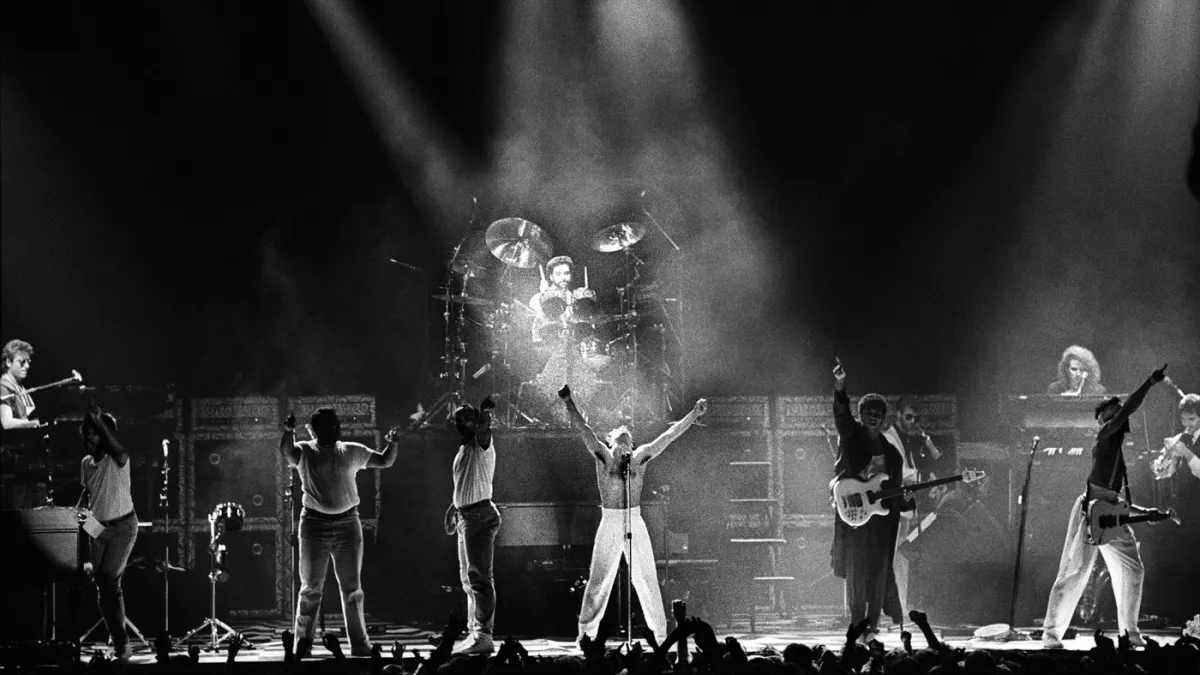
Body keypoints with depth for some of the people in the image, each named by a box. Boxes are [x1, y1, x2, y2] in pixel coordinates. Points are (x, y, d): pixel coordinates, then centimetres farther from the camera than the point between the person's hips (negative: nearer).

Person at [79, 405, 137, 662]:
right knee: (102, 585, 2)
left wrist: (99, 421, -41)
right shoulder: (86, 463, 6)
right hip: (97, 527, 7)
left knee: (109, 579, -18)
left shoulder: (117, 460, -14)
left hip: (123, 526, -7)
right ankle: (120, 644, 9)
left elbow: (120, 449, -37)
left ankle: (121, 645, -13)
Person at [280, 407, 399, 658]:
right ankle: (303, 644, 5)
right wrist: (288, 431, -41)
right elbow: (287, 452, -22)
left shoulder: (351, 452, 8)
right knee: (311, 589, 0)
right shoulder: (305, 452, 0)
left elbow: (385, 461, 11)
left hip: (348, 523, 3)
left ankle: (359, 644, 13)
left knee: (352, 589, 6)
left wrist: (391, 443, -9)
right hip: (315, 524, -3)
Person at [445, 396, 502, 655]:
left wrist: (485, 412, -46)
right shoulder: (463, 450, 19)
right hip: (465, 516, 10)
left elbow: (484, 428, -29)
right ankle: (474, 633, 20)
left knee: (479, 577, -14)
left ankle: (484, 635, -18)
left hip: (480, 516, -10)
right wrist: (454, 508, 26)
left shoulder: (482, 444, -7)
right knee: (468, 578, 14)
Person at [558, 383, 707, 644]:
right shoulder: (603, 456, 6)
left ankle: (659, 633, 8)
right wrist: (568, 402, -13)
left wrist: (695, 414, 5)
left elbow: (670, 435, 8)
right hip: (609, 524, -1)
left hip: (636, 524, 1)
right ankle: (587, 633, 6)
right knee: (599, 581, 1)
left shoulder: (640, 457, 9)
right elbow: (582, 428, -3)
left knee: (647, 580, 3)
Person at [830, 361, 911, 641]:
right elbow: (841, 412, -16)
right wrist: (840, 387, -33)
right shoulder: (851, 434, 5)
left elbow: (895, 493, 18)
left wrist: (909, 503, -2)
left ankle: (872, 625, 4)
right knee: (855, 570, -3)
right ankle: (857, 624, 4)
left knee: (878, 571, -2)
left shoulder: (891, 453, 15)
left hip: (880, 517, 3)